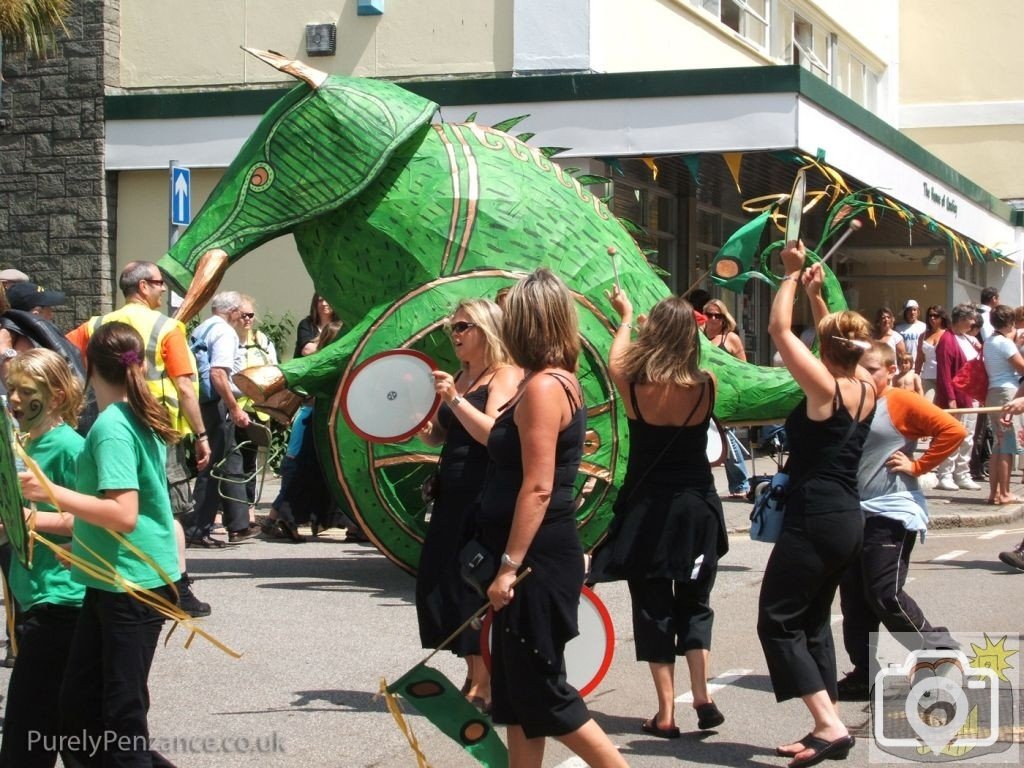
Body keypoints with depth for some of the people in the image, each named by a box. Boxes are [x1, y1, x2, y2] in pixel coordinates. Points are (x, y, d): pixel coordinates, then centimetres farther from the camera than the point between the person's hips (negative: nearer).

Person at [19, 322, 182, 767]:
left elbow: (124, 515, -26)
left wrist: (51, 492, -25)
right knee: (78, 707, 13)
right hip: (112, 581, 9)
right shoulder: (140, 420, 11)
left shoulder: (111, 426, -17)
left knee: (122, 713, -3)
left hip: (131, 585, -9)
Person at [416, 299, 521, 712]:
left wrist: (455, 400, -24)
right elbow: (442, 436, 24)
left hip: (486, 496, -9)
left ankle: (482, 687, -3)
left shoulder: (506, 376, -7)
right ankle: (473, 675, 16)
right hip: (453, 494, 9)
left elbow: (494, 433, -20)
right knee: (437, 581, 7)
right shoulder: (459, 377, 18)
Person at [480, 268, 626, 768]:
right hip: (537, 556, 10)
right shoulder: (559, 380, 12)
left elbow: (538, 488, -22)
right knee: (514, 689, 14)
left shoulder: (543, 387, -17)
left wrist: (510, 565, -22)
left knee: (541, 692, -3)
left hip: (538, 558, -10)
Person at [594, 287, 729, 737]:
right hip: (697, 506, 2)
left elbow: (615, 361, 12)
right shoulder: (706, 385, -9)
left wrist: (626, 317, 29)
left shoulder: (633, 383, -13)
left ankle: (666, 713, 6)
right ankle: (702, 696, 4)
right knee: (694, 604, 17)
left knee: (653, 608, 7)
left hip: (647, 510, -2)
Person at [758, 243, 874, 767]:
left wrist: (793, 276, 0)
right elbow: (838, 340, 25)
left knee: (778, 621, -2)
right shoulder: (866, 389, 5)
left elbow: (779, 329, -10)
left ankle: (829, 725, -12)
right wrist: (816, 293, 24)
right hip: (848, 520, 8)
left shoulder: (824, 387, -15)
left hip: (814, 521, -8)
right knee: (813, 621, 17)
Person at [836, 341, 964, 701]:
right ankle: (864, 674, 15)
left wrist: (917, 466, -13)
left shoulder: (902, 403, -7)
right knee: (855, 599, 7)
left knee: (884, 594, -13)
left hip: (892, 514, -7)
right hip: (854, 513, 7)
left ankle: (940, 653, 3)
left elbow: (953, 430, -15)